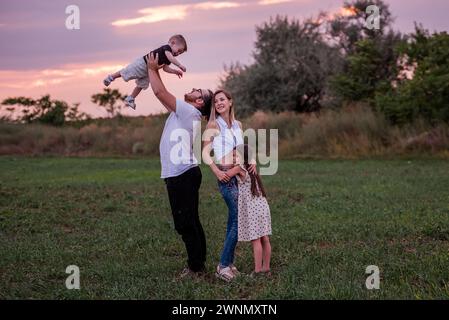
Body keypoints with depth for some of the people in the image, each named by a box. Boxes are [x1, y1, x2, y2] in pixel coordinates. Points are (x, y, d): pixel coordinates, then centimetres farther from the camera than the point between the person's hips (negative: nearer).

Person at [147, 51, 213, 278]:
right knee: (190, 222, 15)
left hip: (182, 175, -10)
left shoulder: (189, 111, -11)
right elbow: (162, 93, 22)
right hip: (182, 174, 10)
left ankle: (195, 266, 1)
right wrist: (156, 70, 17)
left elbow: (160, 92, -15)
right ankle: (198, 262, 23)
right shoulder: (183, 112, 16)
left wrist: (152, 68, -2)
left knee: (185, 223, -5)